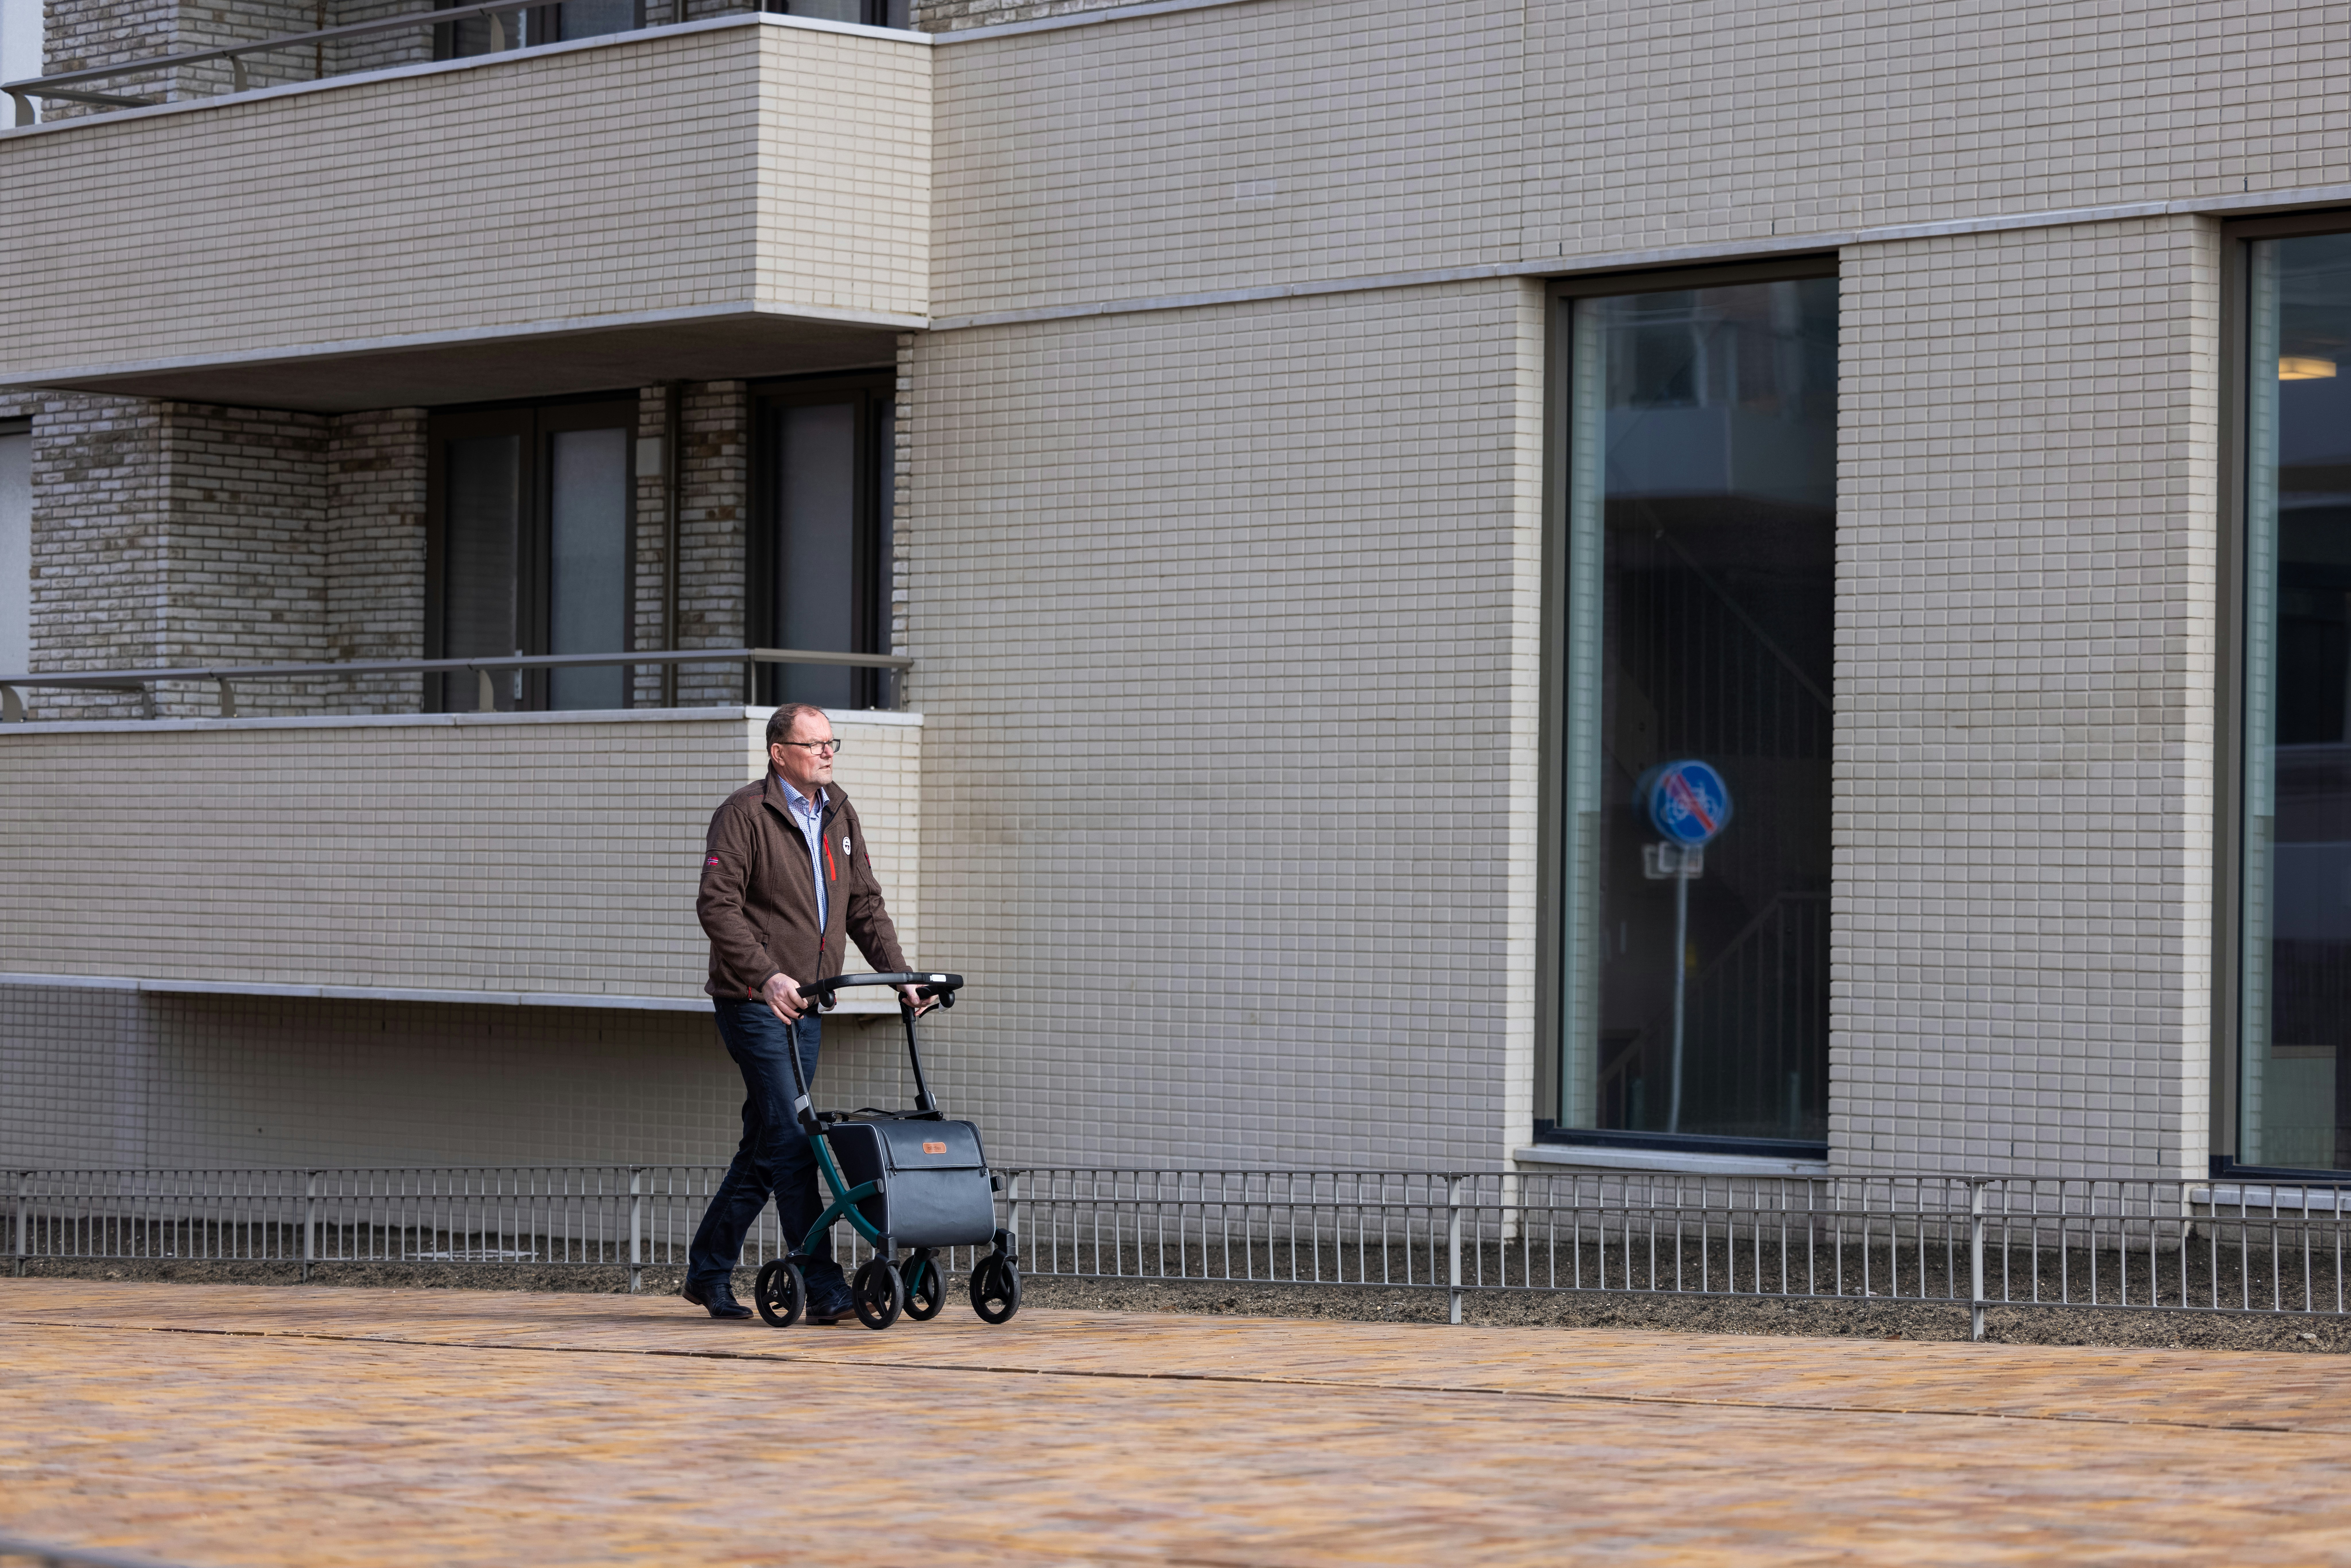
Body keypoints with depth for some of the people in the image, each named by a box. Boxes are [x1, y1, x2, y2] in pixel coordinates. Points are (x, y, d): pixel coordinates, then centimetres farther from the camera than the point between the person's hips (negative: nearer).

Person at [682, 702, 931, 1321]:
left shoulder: (839, 815, 14)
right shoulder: (745, 814, -9)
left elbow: (864, 904, 16)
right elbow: (717, 904, -16)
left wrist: (899, 975, 4)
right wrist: (766, 975, -26)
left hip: (805, 1004, 8)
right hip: (755, 1001, -8)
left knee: (764, 1147, 10)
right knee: (790, 1141, -12)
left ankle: (708, 1272, 21)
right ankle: (824, 1288, -14)